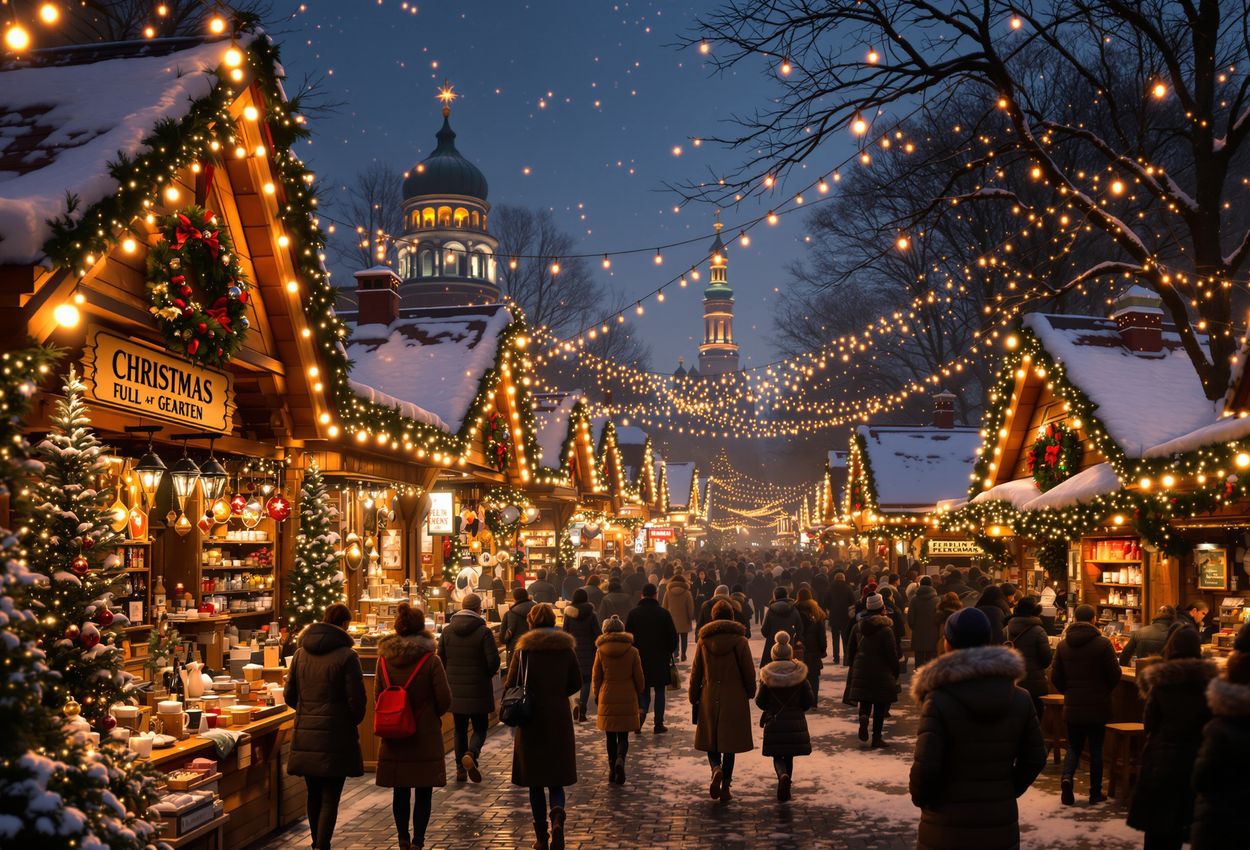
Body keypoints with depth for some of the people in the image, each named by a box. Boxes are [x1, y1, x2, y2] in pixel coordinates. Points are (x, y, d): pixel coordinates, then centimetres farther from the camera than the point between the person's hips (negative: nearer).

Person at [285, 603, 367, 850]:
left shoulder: (300, 653, 6)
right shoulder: (347, 656, -12)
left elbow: (289, 695, 10)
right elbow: (356, 699, -11)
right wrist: (353, 721, 8)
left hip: (305, 735, 5)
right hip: (335, 736, -5)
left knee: (314, 795, 18)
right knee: (330, 798, -1)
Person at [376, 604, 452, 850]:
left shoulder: (384, 659, -3)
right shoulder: (430, 660, -13)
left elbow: (379, 696, 5)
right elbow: (444, 699, -10)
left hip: (394, 736, 3)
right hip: (425, 735, -3)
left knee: (400, 791, 14)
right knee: (423, 792, 6)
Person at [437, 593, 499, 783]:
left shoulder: (447, 630, 2)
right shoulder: (484, 631, -11)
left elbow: (441, 658, 5)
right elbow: (493, 660, -15)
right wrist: (489, 674, 6)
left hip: (455, 689, 4)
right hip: (478, 689, -4)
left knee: (460, 730, 15)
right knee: (480, 728, 7)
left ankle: (460, 768, 16)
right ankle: (471, 754, -19)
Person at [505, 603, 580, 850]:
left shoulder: (523, 649, -6)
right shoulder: (566, 648, 0)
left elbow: (510, 684, -6)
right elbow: (576, 683, 7)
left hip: (532, 719, -1)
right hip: (559, 719, 2)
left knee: (535, 779, 9)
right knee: (556, 778, 10)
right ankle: (558, 817, -18)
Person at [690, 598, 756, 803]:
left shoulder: (704, 640, 0)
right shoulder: (739, 640, -6)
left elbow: (696, 672, 4)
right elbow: (749, 671, -3)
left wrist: (694, 698, 14)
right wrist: (750, 692, 14)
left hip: (709, 698, 1)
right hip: (734, 699, -1)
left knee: (711, 741, 12)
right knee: (729, 743, 6)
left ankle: (716, 768, -16)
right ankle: (725, 788, 6)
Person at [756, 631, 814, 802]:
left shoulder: (767, 676, -7)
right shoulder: (800, 674, -6)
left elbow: (761, 703, -4)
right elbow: (809, 701, -3)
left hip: (774, 723, -1)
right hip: (795, 723, 1)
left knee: (778, 757, 7)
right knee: (789, 756, 17)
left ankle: (783, 775, -23)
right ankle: (785, 789, 19)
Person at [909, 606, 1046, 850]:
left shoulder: (939, 701, -16)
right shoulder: (1020, 699, -1)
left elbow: (925, 764, -19)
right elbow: (1035, 758, 5)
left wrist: (919, 798, -1)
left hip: (947, 830, -4)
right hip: (1002, 828, 4)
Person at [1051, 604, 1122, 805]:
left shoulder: (1063, 645, -1)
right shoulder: (1103, 643, -11)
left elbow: (1055, 677, 2)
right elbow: (1115, 675, -8)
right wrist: (1105, 691, 12)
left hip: (1072, 706, 2)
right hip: (1097, 705, -2)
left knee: (1074, 747, 13)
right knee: (1096, 749, 9)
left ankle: (1067, 777, -12)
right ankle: (1095, 792, 15)